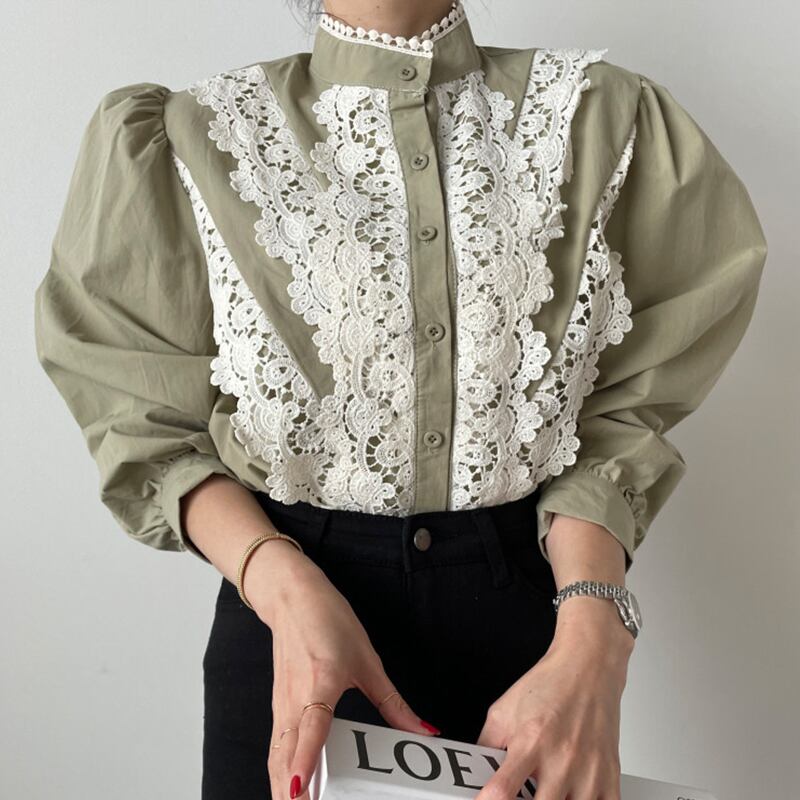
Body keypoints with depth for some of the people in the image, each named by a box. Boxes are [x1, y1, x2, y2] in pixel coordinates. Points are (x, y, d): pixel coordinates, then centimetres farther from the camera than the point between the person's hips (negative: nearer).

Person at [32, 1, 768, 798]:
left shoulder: (604, 118, -4)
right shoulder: (199, 141, -5)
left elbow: (612, 414, -6)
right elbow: (155, 430, -3)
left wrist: (591, 637, -23)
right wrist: (285, 585, -22)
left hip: (532, 590, 1)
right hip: (291, 591, -1)